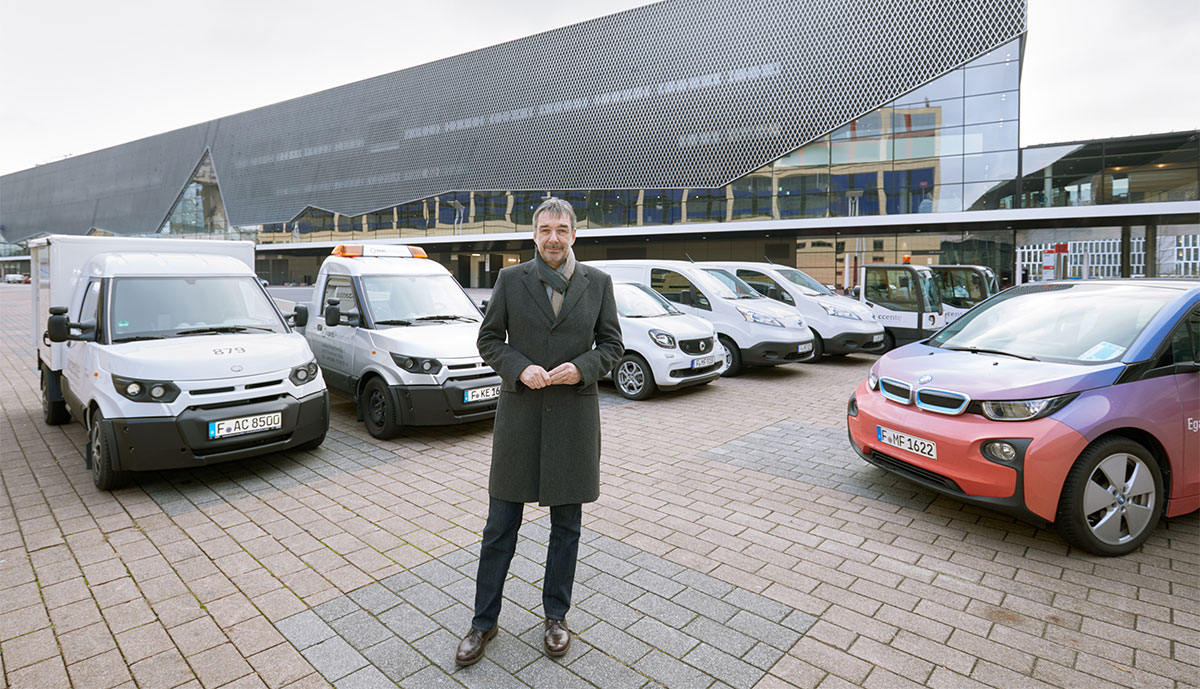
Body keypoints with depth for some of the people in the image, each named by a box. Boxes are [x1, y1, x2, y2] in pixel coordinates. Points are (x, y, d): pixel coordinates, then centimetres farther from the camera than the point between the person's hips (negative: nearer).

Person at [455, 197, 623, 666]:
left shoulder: (598, 282, 3)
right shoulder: (511, 280, 1)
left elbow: (612, 344, 5)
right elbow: (489, 339, 3)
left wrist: (582, 368, -14)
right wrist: (519, 368, -15)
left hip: (574, 414, 1)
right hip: (519, 414, 0)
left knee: (566, 525, 13)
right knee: (500, 526, 8)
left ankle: (556, 616, 33)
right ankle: (484, 621, 27)